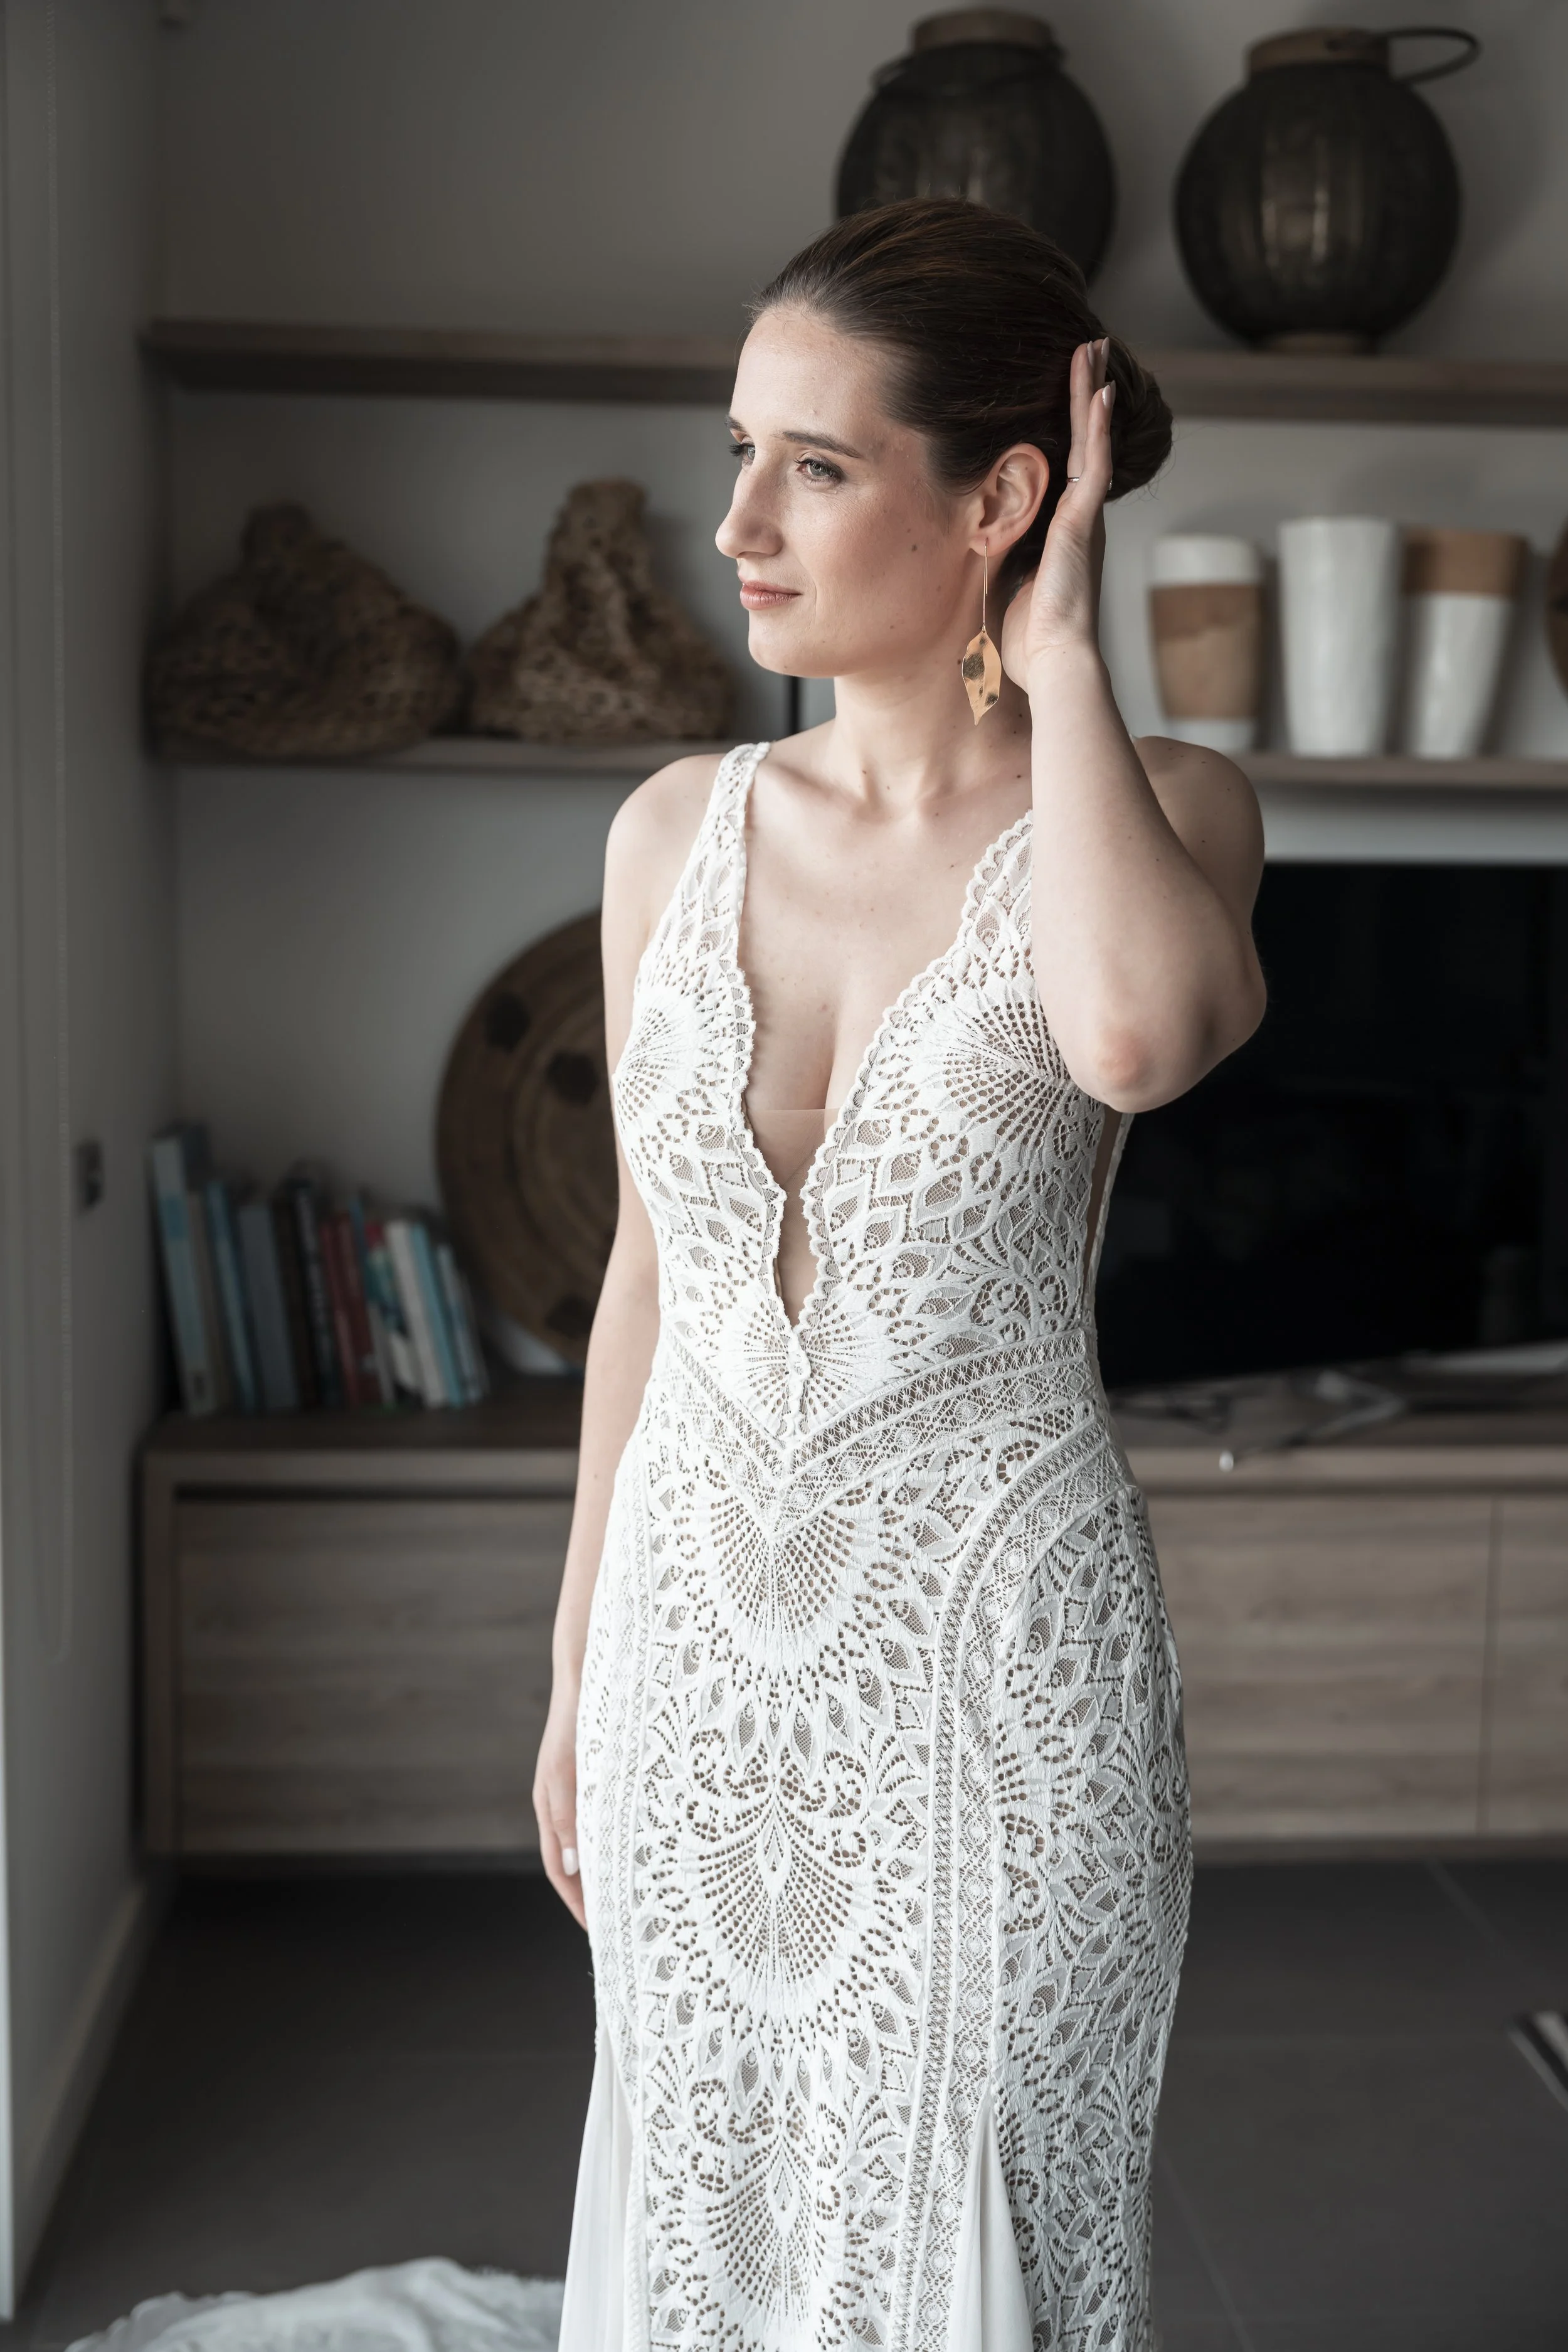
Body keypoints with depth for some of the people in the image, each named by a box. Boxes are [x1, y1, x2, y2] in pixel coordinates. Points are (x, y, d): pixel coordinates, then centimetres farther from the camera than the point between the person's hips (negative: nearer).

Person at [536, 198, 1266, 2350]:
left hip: (995, 1638, -4)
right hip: (697, 1623, 4)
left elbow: (1134, 1037, -33)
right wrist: (579, 1663, 12)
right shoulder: (678, 829, 3)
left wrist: (1063, 655, -18)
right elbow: (649, 1264, 9)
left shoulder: (1159, 804, -8)